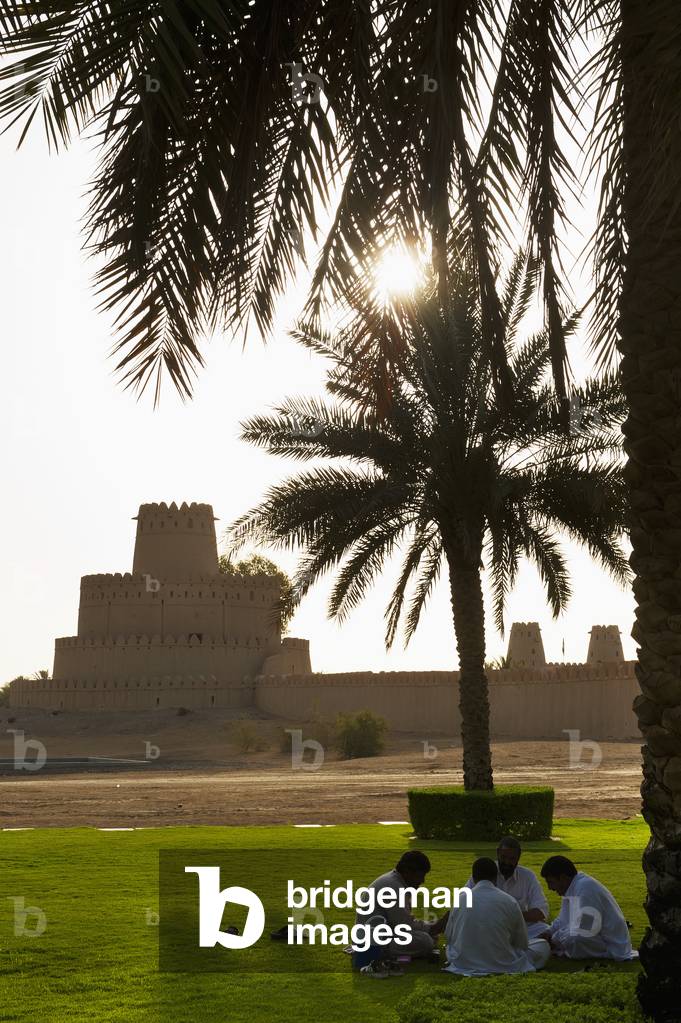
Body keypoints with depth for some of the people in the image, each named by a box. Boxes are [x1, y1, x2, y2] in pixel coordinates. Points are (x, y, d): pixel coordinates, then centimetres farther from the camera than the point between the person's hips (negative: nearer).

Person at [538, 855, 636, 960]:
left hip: (612, 946, -10)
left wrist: (559, 942, -16)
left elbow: (585, 931, -27)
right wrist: (550, 933, 0)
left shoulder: (585, 888, -24)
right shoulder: (574, 887, 8)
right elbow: (563, 920, 17)